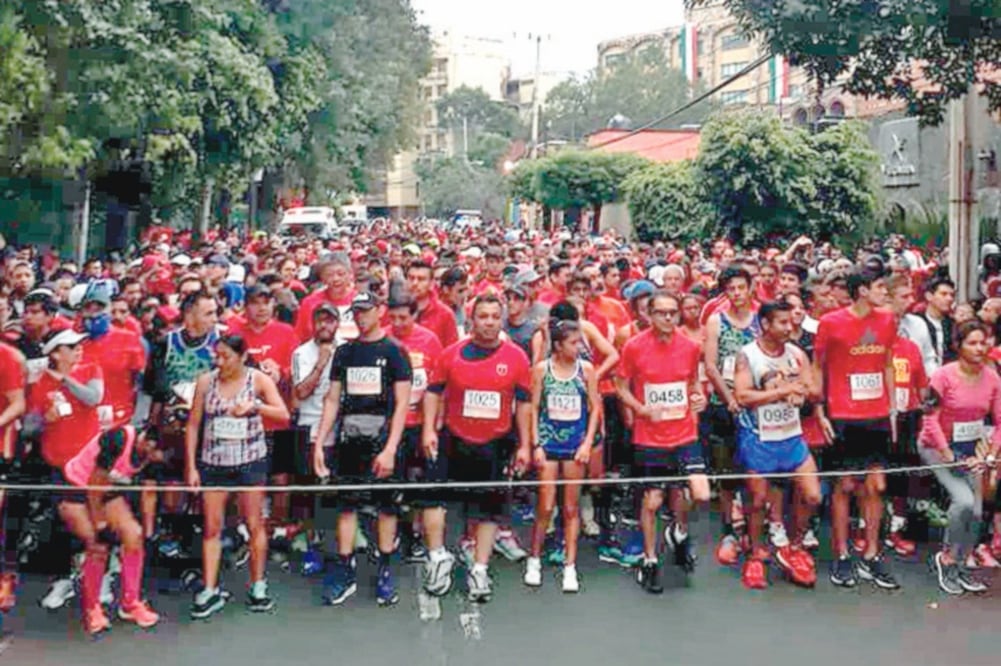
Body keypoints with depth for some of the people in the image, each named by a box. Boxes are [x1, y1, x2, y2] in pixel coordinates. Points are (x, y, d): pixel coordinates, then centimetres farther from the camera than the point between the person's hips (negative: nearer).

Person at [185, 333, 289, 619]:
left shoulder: (258, 379, -4)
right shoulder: (205, 381, 0)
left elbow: (284, 414, -11)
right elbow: (193, 425, 3)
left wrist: (255, 406, -27)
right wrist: (191, 466, -1)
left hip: (250, 461, -1)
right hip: (212, 462, 1)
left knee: (255, 524, 5)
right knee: (211, 528, 3)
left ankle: (258, 586, 17)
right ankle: (210, 591, 11)